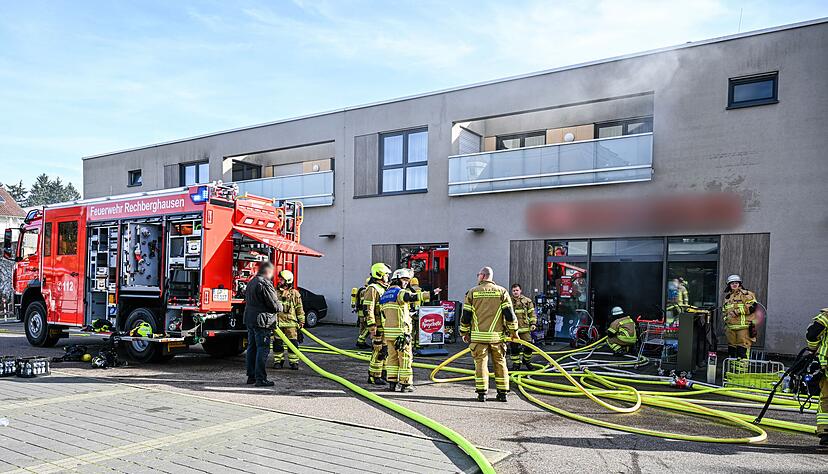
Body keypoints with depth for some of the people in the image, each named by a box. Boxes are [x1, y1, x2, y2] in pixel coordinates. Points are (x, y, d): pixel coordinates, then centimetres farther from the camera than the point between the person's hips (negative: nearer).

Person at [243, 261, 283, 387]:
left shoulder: (251, 282, 14)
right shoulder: (265, 284, -16)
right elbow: (274, 304, -18)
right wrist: (280, 306, 5)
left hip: (249, 319, 10)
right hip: (262, 321, -9)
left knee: (252, 347, 15)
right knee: (262, 349, -5)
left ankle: (251, 376, 22)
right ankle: (260, 379, -5)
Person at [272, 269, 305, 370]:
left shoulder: (294, 293, 1)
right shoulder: (275, 292, 8)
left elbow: (299, 308, 3)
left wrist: (301, 321, 2)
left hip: (291, 323, -3)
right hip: (277, 323, 3)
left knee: (293, 343, 0)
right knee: (277, 343, 6)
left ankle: (294, 362, 8)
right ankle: (278, 361, 18)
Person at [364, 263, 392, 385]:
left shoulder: (384, 288, 17)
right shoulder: (372, 289, -13)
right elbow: (367, 309, -19)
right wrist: (372, 326, -22)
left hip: (386, 326, 9)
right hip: (377, 326, -9)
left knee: (385, 350, 13)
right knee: (378, 351, -6)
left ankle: (383, 374, 23)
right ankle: (373, 376, 2)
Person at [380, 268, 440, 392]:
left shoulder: (384, 295, 16)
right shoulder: (400, 293, -11)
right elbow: (414, 297, -28)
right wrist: (430, 294, -35)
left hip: (389, 331, 8)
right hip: (400, 331, -8)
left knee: (392, 357, 12)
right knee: (405, 357, 1)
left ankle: (391, 383, 13)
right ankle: (405, 384, 6)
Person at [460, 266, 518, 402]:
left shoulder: (472, 292, 3)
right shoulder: (502, 291, 4)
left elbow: (466, 315, 3)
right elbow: (509, 313, 0)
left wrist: (464, 333, 14)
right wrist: (513, 331, 9)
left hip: (478, 336, -1)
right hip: (497, 335, 1)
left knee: (480, 362, 4)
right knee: (500, 363, 10)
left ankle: (482, 392, 2)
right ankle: (502, 392, 13)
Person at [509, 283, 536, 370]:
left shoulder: (527, 301, 6)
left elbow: (532, 313, 9)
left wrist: (533, 323, 1)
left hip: (525, 328, 0)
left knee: (528, 346, -1)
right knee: (514, 347, 2)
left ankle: (527, 361, 23)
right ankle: (516, 364, 15)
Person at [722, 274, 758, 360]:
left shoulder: (747, 294, -1)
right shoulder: (728, 296, 20)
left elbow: (752, 307, -13)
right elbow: (725, 310, 30)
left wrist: (737, 311, -14)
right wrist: (726, 320, 20)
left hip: (743, 327, -6)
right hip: (730, 326, 6)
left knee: (742, 348, -9)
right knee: (731, 347, 11)